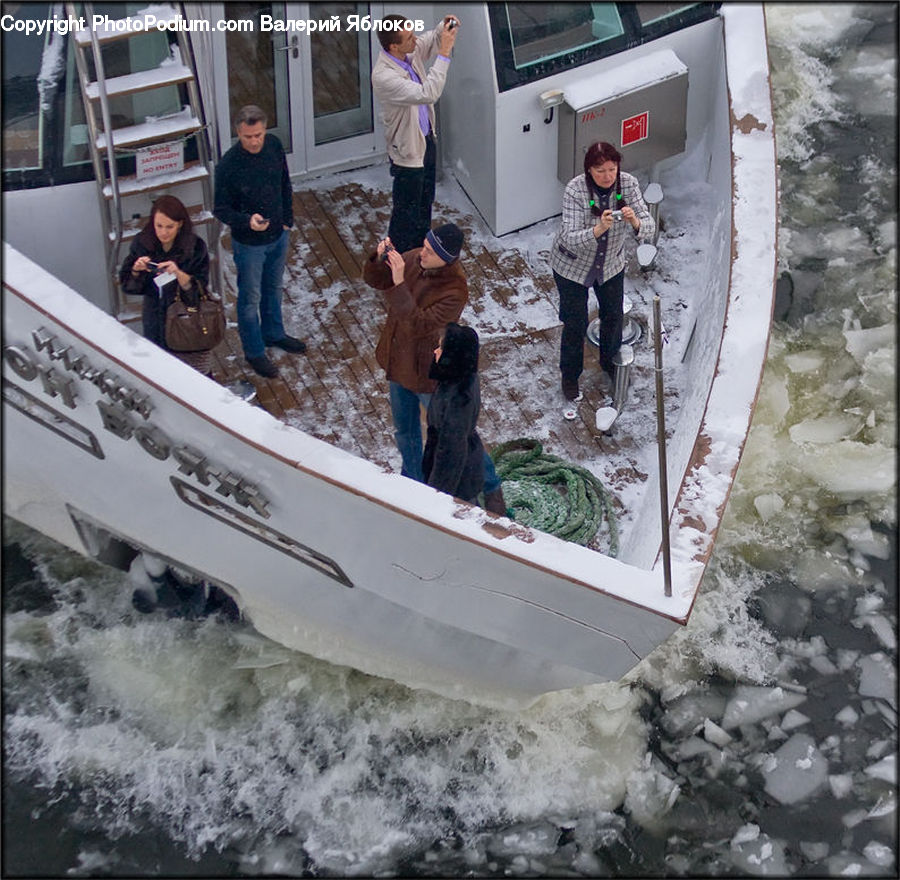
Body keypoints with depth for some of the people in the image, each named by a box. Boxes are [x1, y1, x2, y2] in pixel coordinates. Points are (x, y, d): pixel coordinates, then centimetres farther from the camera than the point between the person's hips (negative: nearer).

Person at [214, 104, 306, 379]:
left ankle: (274, 333, 50)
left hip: (278, 236, 5)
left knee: (273, 288, 26)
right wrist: (248, 220, -36)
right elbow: (221, 209, -19)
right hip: (249, 243, -5)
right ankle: (254, 352, 31)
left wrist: (287, 219, 7)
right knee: (250, 299, 12)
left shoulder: (274, 145, -12)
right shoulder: (228, 166, -28)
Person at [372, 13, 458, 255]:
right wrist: (444, 54, -42)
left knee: (425, 201, 27)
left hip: (426, 139, 9)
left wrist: (444, 28, -14)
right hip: (408, 150, -9)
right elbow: (427, 94, -43)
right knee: (407, 211, 9)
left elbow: (430, 41, 10)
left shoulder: (409, 52, -11)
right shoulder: (384, 76, -36)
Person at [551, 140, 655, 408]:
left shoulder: (628, 184, -20)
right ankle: (569, 376, 31)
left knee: (613, 316, 19)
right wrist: (599, 229, -53)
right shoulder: (575, 190, -30)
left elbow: (648, 228, -23)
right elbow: (571, 239, -35)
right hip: (572, 265, -4)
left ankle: (610, 362, 48)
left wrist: (634, 221, -46)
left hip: (611, 263, 4)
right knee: (575, 323, 7)